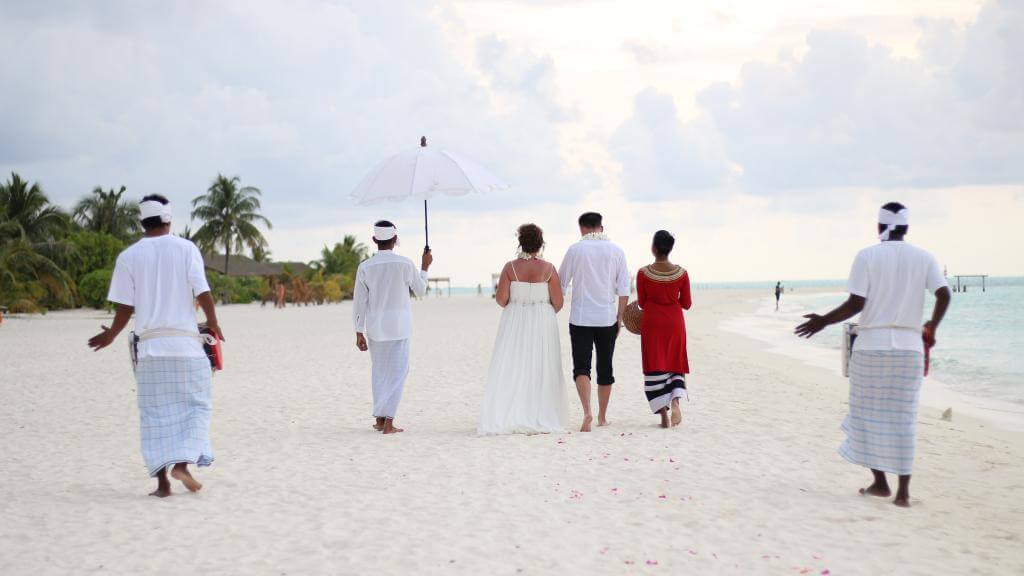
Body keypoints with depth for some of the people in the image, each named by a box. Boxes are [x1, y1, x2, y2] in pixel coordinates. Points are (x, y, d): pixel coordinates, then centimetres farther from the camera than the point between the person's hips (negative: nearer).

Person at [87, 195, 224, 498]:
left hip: (148, 344, 2)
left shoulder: (129, 256, 5)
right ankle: (183, 463, -9)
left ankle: (162, 481, 4)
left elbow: (125, 307, 3)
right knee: (195, 405, 9)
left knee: (155, 413, 7)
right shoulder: (186, 249, 1)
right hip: (185, 341, -2)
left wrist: (111, 335, 19)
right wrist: (213, 325, 8)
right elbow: (203, 292, -7)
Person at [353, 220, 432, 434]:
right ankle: (388, 422, -3)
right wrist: (425, 267, 23)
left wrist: (359, 333, 6)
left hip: (375, 327, 2)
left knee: (379, 372, 16)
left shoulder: (365, 267, -3)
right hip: (399, 326, -2)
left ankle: (379, 419, 19)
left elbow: (359, 302, -1)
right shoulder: (405, 264, -7)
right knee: (397, 372, 3)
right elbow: (420, 290, 8)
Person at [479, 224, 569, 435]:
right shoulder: (548, 268, -5)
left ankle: (505, 418, -5)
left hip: (514, 323, 0)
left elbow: (501, 299, -8)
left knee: (510, 369, 3)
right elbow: (558, 302, -5)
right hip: (543, 323, 0)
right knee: (540, 371, 6)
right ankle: (541, 419, 6)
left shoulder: (510, 267, -5)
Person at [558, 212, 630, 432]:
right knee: (605, 368, 13)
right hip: (607, 318, 2)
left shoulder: (575, 250, -1)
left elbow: (561, 285, 4)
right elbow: (624, 289, 1)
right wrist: (619, 317, 9)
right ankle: (602, 417, 21)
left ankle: (587, 412, -25)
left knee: (581, 366, -4)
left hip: (580, 318, -2)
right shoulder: (616, 251, 3)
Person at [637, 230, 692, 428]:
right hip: (674, 323, 2)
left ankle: (664, 415, 2)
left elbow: (641, 303, -1)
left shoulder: (643, 273, -10)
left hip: (652, 323, -1)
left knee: (655, 367, 5)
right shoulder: (682, 273, -5)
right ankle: (675, 400, -12)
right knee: (675, 365, 14)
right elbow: (686, 304, 2)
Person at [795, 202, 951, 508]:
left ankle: (880, 481, 13)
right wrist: (931, 329, 12)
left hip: (871, 346, -2)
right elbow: (944, 295, -4)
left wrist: (823, 321, 3)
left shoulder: (866, 257, -3)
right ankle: (903, 490, 2)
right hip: (909, 346, 2)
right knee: (903, 418, 5)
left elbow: (855, 304, -9)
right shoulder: (923, 258, 5)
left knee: (869, 414, 11)